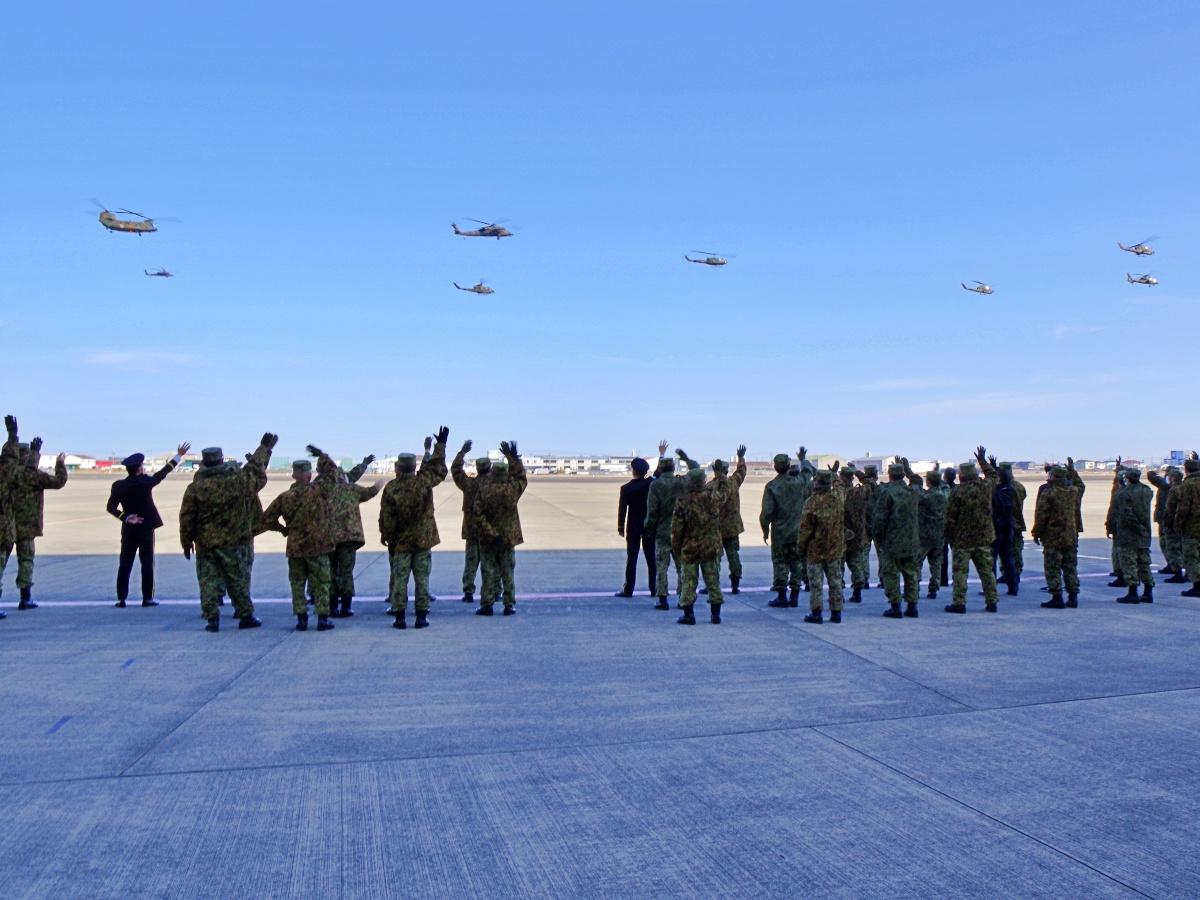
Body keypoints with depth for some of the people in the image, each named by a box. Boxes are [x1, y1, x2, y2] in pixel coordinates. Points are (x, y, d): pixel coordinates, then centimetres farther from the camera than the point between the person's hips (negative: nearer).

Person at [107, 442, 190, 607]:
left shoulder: (118, 486, -2)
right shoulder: (145, 482, -11)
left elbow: (110, 507, -5)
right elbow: (163, 473, 1)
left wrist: (126, 518, -7)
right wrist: (179, 455, 7)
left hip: (128, 530, 3)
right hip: (146, 528, -3)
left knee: (125, 565, 6)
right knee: (147, 564, 2)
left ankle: (121, 598, 5)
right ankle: (147, 598, 4)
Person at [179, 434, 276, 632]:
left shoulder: (195, 488, -7)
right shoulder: (237, 481, -9)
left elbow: (186, 518, -2)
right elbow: (255, 469, 9)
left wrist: (187, 542, 10)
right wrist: (265, 448, 23)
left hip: (205, 543, 1)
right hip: (233, 542, 0)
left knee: (208, 581, 8)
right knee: (238, 580, 9)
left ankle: (211, 618, 6)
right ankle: (246, 615, 16)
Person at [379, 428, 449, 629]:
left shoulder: (391, 488, -9)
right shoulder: (423, 481, -7)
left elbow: (386, 518, -6)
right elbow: (438, 469, 11)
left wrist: (386, 537, 7)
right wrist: (440, 445, 21)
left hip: (400, 541, -1)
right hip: (423, 538, 1)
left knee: (399, 579, 6)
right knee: (422, 578, 6)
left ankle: (399, 616, 6)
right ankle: (422, 616, 7)